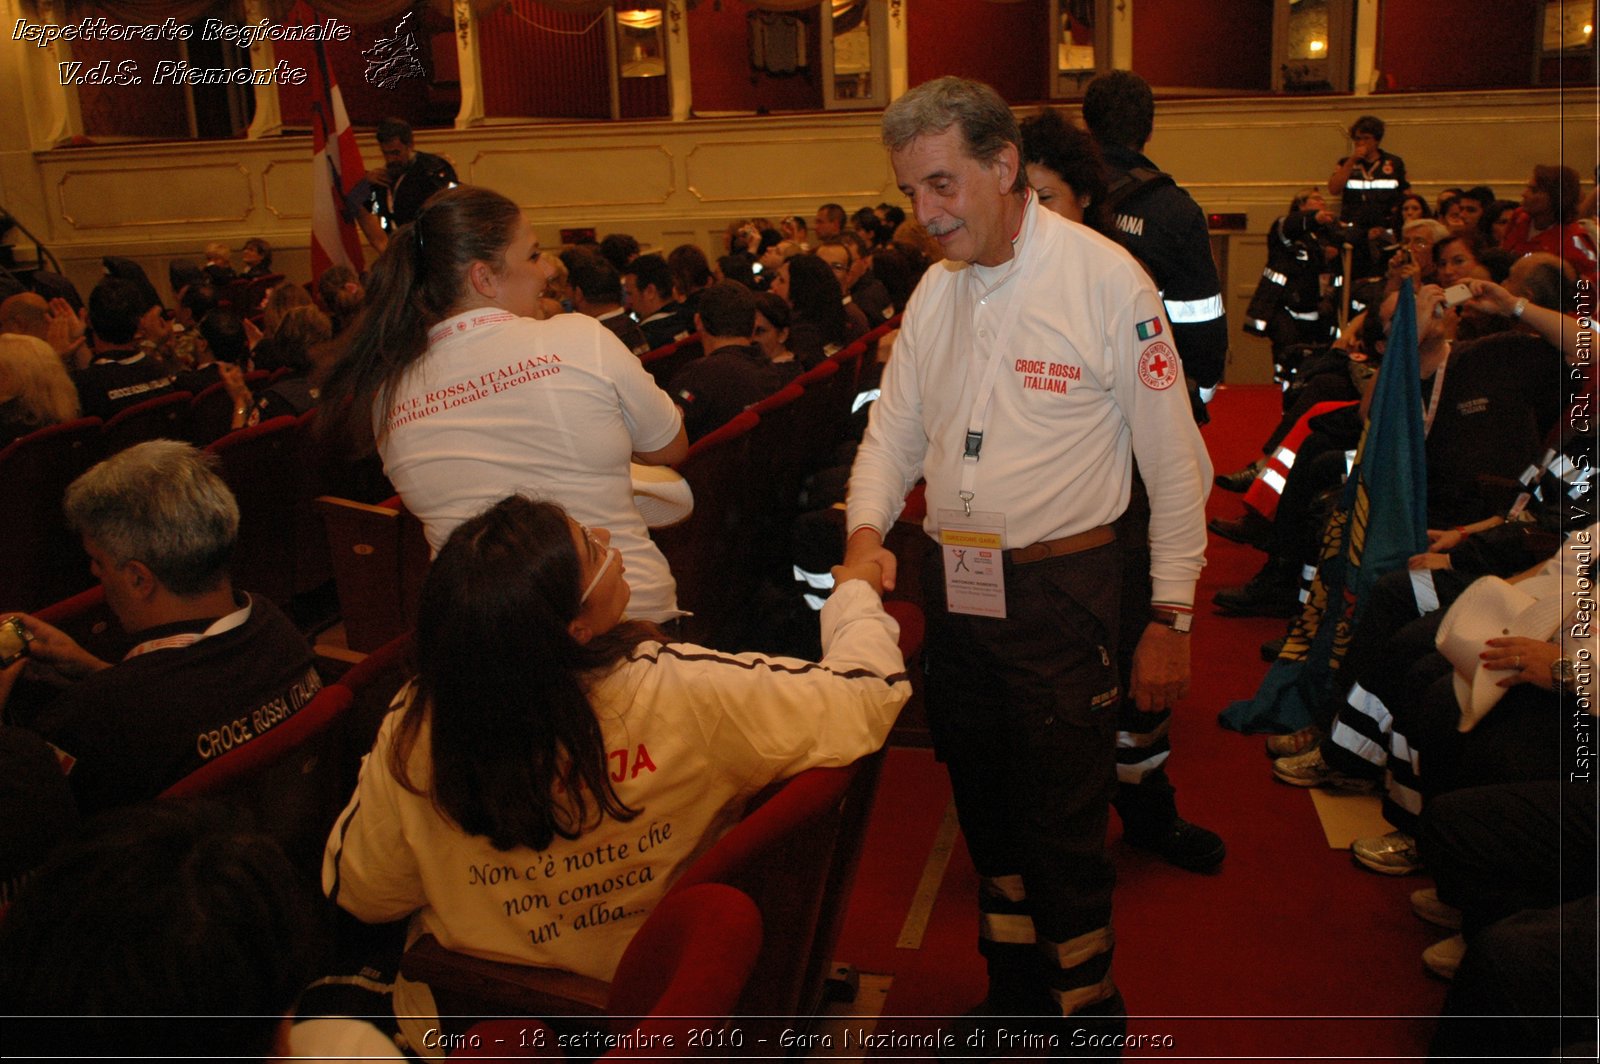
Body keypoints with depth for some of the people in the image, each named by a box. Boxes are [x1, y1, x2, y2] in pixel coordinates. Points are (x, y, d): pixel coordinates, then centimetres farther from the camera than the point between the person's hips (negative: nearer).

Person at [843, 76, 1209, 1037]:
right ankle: (1014, 997, 38)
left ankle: (1089, 1010, 23)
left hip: (1062, 590, -6)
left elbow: (1175, 462, -8)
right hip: (956, 589, 6)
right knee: (986, 810, 18)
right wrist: (867, 529, -7)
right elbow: (894, 431, 13)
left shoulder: (1106, 279, -11)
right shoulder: (936, 290, 7)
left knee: (1065, 827, 1)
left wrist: (1172, 616, -8)